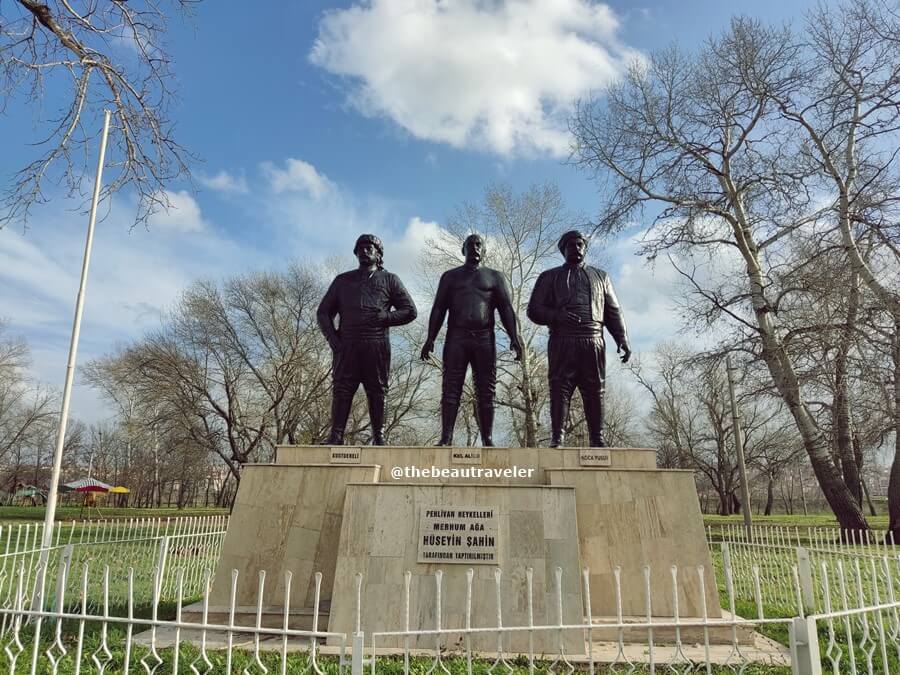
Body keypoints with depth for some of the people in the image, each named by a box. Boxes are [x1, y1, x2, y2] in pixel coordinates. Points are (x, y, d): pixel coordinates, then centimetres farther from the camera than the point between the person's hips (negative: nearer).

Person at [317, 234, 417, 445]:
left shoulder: (389, 280, 17)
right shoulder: (342, 280, 22)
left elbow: (410, 311, 10)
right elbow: (323, 312, 19)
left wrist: (384, 317, -6)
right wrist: (332, 337, 2)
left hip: (376, 345, -1)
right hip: (346, 345, 1)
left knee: (377, 391, -1)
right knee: (341, 390, -4)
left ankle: (378, 436, 4)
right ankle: (336, 436, -2)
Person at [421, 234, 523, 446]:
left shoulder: (495, 277, 16)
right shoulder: (450, 276, 18)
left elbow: (506, 309, 5)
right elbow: (438, 309, 10)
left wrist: (514, 337, -9)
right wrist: (430, 338, -3)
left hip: (484, 338, 0)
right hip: (456, 337, 0)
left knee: (486, 391, -4)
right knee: (451, 389, -7)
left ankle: (488, 441, -4)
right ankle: (446, 439, -11)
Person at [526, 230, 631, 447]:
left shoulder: (600, 276, 24)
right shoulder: (550, 277, 17)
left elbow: (613, 311, 17)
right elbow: (534, 309, 7)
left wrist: (622, 338, 2)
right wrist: (557, 316, -12)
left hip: (594, 342, 2)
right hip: (562, 342, -2)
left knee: (595, 391, -1)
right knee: (560, 389, -7)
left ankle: (597, 440, 2)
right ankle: (557, 439, -7)